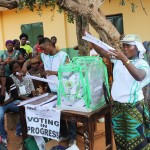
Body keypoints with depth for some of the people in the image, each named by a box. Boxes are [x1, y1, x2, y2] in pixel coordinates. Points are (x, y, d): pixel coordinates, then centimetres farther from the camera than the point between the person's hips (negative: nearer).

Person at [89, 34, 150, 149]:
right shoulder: (118, 59, 6)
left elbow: (139, 77, -32)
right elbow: (101, 51, 0)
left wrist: (124, 59, -40)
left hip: (133, 106, -5)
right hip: (117, 104, 5)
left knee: (135, 139, 3)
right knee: (119, 136, 18)